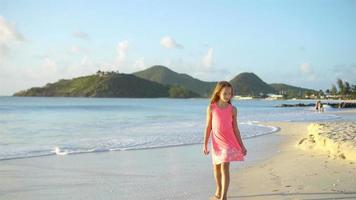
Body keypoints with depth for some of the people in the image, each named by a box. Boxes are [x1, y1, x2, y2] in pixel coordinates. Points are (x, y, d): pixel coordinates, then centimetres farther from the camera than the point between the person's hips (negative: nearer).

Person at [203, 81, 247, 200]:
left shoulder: (232, 109, -2)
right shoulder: (211, 108, -3)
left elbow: (235, 128, 3)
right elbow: (208, 127, 1)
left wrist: (242, 145, 2)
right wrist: (205, 144, 0)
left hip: (229, 142, -2)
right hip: (216, 142, 2)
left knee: (225, 168, -13)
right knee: (216, 168, 17)